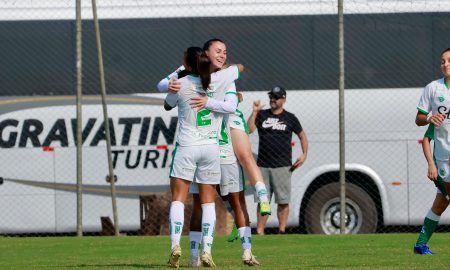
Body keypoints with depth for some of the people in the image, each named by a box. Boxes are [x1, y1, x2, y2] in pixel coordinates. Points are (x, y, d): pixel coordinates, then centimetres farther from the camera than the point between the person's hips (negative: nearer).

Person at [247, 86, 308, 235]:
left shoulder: (290, 118, 8)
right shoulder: (262, 115, 10)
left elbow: (302, 136, 15)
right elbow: (249, 129, -3)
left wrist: (304, 154, 2)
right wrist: (254, 112, -11)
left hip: (282, 166, -2)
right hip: (263, 165, 2)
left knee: (283, 200, -4)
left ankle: (282, 229, 0)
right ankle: (259, 232, 2)